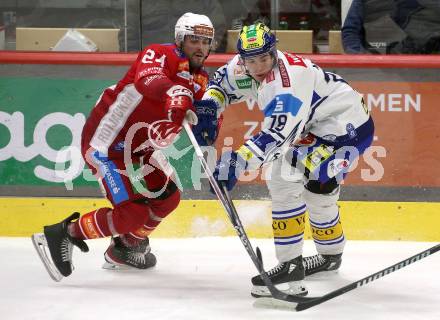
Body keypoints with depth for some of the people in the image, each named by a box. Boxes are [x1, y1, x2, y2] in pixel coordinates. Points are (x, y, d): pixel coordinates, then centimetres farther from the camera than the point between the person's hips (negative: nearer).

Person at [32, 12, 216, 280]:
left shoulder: (200, 79, 7)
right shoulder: (159, 55, -21)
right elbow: (149, 80, -43)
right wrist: (175, 94, -63)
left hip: (138, 147, 10)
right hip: (107, 142, -10)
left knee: (168, 198, 18)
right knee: (133, 214, -16)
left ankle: (123, 249, 37)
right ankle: (61, 235, -2)